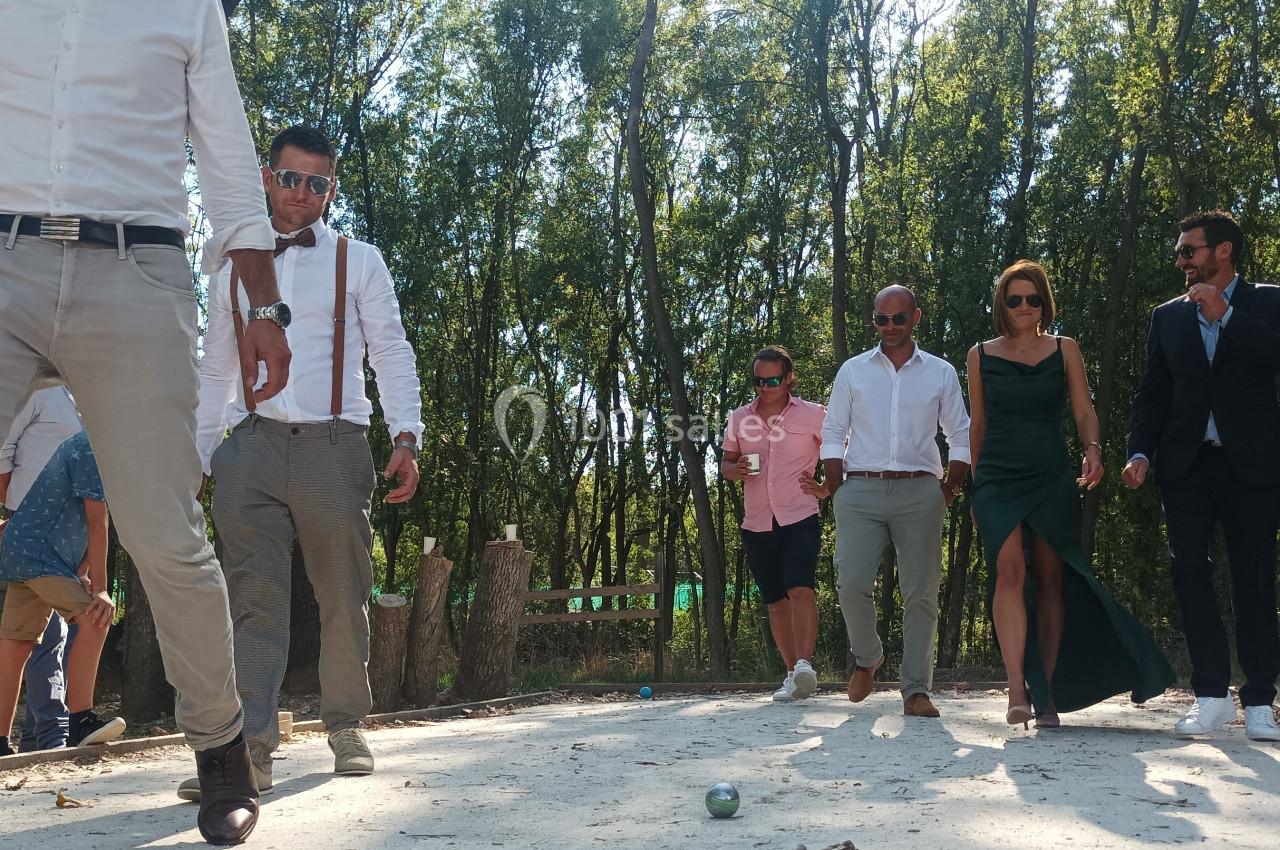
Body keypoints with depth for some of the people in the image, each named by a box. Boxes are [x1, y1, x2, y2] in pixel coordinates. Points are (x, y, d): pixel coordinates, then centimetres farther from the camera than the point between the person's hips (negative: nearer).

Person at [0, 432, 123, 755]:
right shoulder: (92, 447, -18)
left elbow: (89, 521, 12)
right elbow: (97, 523, -21)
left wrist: (82, 574, 2)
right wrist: (100, 589, -22)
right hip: (36, 551, -10)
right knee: (95, 617, -19)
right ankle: (81, 721, -17)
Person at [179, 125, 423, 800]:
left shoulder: (358, 262, 9)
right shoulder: (232, 271, 18)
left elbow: (391, 351, 1)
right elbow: (215, 371, 19)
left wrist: (405, 436, -13)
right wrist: (197, 457, 10)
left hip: (334, 446, -1)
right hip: (251, 447, 2)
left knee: (343, 599, 5)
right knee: (253, 598, -8)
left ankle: (345, 728, 18)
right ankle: (249, 746, -12)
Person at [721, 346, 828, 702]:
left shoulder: (813, 415, -1)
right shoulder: (739, 418, 9)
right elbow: (726, 463, 18)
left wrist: (826, 488, -9)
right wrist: (736, 469, -5)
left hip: (800, 519, -4)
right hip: (756, 525, 4)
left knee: (800, 590, -23)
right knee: (776, 603, 8)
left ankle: (804, 665, -28)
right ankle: (793, 674, 16)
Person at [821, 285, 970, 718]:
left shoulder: (941, 373, 12)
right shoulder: (853, 371, 12)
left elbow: (960, 437, 15)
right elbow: (833, 434, 11)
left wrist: (950, 488, 3)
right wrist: (836, 491, 1)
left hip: (919, 491, 0)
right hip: (861, 491, 0)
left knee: (920, 593, -2)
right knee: (852, 584, -12)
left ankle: (916, 690, 4)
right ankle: (867, 657, 15)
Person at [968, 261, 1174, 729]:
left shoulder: (1065, 350, 9)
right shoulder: (981, 355, 9)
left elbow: (1084, 411, 5)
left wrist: (1092, 450, -14)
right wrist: (975, 481, 14)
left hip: (1052, 478, 1)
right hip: (998, 478, -1)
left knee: (1051, 581, 2)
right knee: (1010, 570, -19)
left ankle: (1046, 695, 9)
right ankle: (1017, 692, -22)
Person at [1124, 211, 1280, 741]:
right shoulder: (1168, 316, 14)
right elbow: (1152, 394, 12)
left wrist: (1225, 314, -15)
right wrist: (1140, 453, 0)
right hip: (1186, 464, 3)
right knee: (1190, 571, -5)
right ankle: (1212, 694, 2)